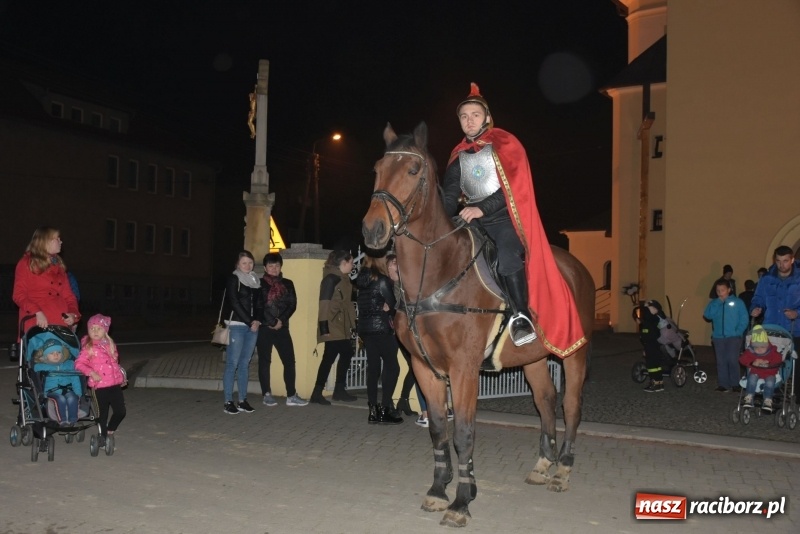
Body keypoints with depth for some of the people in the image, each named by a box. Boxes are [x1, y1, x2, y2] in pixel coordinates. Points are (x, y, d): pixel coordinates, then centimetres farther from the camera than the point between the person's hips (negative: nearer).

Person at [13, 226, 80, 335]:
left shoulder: (59, 265, 24)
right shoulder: (26, 264, 7)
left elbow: (68, 294, 20)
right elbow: (19, 295, -2)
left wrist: (73, 313, 0)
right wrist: (37, 312, -18)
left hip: (61, 324, 5)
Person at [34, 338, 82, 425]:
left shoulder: (70, 364, 18)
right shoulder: (42, 366, 15)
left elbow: (75, 379, 11)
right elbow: (36, 367, -8)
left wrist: (78, 393, -5)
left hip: (68, 391, 1)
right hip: (52, 392, -1)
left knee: (71, 398, -33)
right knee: (61, 399, -34)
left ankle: (73, 420, -33)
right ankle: (63, 420, -34)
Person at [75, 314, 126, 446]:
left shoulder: (110, 344, 11)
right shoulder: (88, 347, -7)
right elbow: (79, 364, -12)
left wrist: (122, 376, 19)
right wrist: (91, 372, -24)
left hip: (115, 383, 5)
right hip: (100, 385, -5)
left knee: (120, 411, 5)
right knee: (103, 413, 5)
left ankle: (110, 431, 28)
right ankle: (103, 436, 21)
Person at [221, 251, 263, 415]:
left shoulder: (256, 281, 16)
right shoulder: (233, 279, -1)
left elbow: (259, 304, 15)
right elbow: (234, 303, -9)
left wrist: (257, 320, -3)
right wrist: (249, 322, -11)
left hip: (253, 327, 6)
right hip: (237, 326, -6)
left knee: (245, 364, 8)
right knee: (232, 363, -6)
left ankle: (243, 401, 12)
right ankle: (228, 402, -2)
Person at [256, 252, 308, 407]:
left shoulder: (287, 284, 12)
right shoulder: (259, 284, 2)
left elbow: (292, 305, 3)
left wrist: (281, 320, -11)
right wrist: (272, 322, -12)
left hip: (282, 327, 3)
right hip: (264, 327, -3)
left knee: (289, 360, -2)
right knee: (264, 361, 3)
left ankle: (291, 395, 2)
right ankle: (267, 394, 11)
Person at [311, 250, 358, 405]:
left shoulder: (344, 279, 16)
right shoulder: (331, 278, -12)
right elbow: (324, 302, -17)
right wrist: (324, 327, -22)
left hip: (341, 325, 10)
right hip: (332, 325, -10)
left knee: (346, 353, 12)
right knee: (329, 357, -9)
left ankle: (339, 390, 21)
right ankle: (317, 393, -3)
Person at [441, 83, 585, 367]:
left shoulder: (505, 145, -2)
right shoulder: (458, 157, 13)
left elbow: (513, 188, -14)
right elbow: (449, 196, 8)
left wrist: (482, 208, -24)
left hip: (506, 220, -6)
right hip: (475, 225, 6)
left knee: (507, 259, -32)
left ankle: (522, 316, -13)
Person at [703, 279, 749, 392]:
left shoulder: (738, 302, 0)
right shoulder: (713, 303, 7)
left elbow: (744, 319, 0)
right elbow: (707, 316, -9)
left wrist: (738, 332, -10)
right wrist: (718, 302, -10)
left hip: (733, 337, -3)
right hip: (718, 337, 3)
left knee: (732, 360, -11)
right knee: (721, 361, 5)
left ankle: (735, 383, 0)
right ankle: (723, 384, 11)